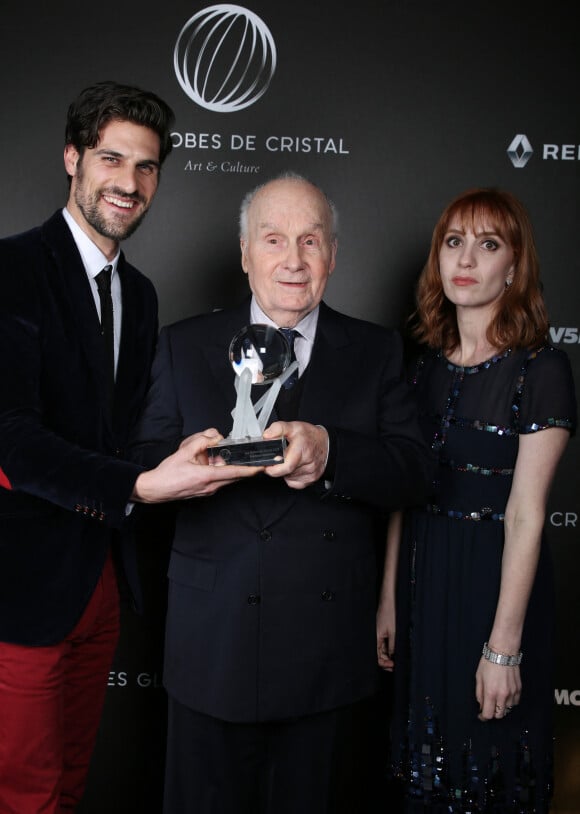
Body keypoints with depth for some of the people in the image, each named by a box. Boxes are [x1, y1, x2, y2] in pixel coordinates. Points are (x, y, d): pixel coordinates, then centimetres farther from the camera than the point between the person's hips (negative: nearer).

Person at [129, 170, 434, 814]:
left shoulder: (377, 352, 3)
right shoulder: (183, 346, 3)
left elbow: (412, 472, -6)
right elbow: (145, 467, -4)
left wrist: (329, 452, -26)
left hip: (328, 648, 1)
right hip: (213, 643, 0)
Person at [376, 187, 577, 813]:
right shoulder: (424, 363, 4)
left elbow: (525, 516, -16)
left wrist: (504, 646, -16)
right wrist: (389, 598, 6)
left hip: (497, 581, -5)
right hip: (422, 575, 5)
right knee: (422, 760, 18)